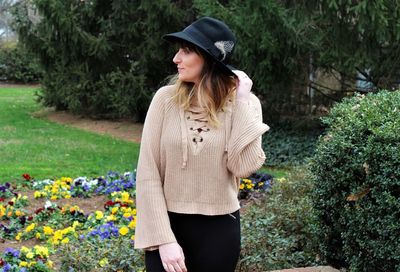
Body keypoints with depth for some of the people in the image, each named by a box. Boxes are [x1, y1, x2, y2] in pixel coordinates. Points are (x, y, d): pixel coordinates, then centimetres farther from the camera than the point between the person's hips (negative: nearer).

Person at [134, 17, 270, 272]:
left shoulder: (245, 103, -4)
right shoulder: (166, 98, -5)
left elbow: (244, 166, -18)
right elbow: (148, 174, -6)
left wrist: (242, 102, -15)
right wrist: (163, 239, -12)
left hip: (219, 229, 0)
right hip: (167, 225, 0)